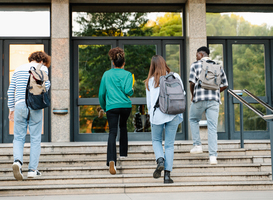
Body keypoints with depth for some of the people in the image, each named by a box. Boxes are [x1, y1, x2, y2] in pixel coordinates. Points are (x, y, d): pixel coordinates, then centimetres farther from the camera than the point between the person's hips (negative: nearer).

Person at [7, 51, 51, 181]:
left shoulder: (18, 69, 18)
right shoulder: (42, 68, 7)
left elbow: (11, 91, 15)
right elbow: (45, 85, -7)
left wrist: (11, 109, 19)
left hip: (19, 105, 3)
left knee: (18, 137, 7)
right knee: (35, 138, 5)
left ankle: (17, 161, -18)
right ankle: (32, 169, 5)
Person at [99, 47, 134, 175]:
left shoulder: (106, 74, 8)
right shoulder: (127, 74, 3)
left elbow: (101, 93, 10)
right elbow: (128, 90, -11)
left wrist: (103, 107, 23)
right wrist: (132, 91, 12)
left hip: (111, 106, -1)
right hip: (126, 105, 1)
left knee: (112, 132, -9)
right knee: (123, 126, 27)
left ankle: (111, 160, -29)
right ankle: (123, 152, 35)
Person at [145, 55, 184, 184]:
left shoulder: (150, 81, 1)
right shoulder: (175, 77, 3)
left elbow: (149, 101, 5)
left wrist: (150, 113, 18)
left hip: (157, 114, -1)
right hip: (173, 114, 1)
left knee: (156, 140, 19)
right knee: (169, 144, 6)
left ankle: (160, 160, -9)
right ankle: (167, 174, 1)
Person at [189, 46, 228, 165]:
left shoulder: (196, 65, 1)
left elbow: (192, 83, -9)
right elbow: (224, 85, 13)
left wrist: (192, 95, 7)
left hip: (199, 99, -3)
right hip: (214, 100, 3)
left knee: (193, 120, 23)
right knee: (212, 127, 0)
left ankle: (197, 146, 16)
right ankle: (213, 156, -6)